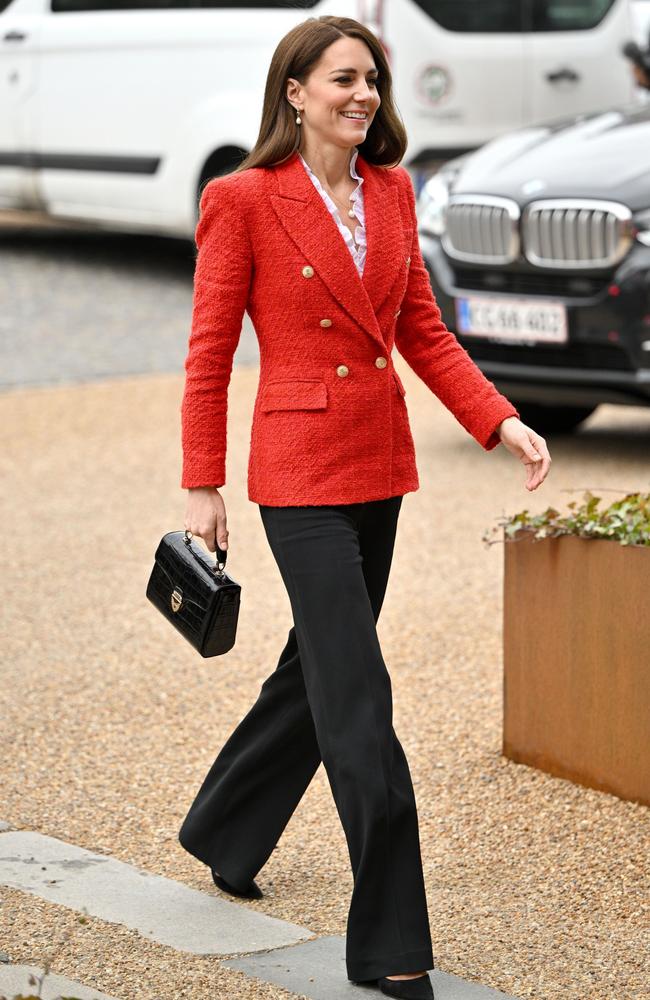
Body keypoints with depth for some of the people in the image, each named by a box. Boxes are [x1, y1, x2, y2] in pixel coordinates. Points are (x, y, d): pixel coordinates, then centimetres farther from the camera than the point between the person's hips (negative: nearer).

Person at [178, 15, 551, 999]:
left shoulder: (393, 192, 8)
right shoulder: (243, 200, -10)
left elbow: (422, 329, 12)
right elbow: (208, 354, -7)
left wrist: (501, 420, 0)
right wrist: (201, 488, -8)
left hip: (379, 465, 7)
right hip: (301, 469, -7)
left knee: (318, 668, 19)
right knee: (358, 705, -10)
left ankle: (223, 833, 43)